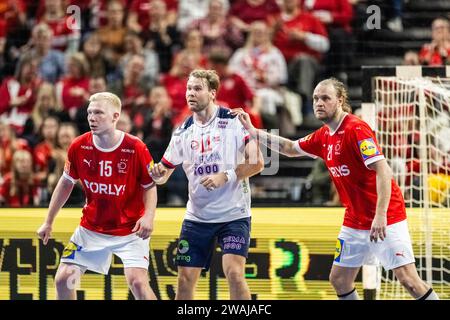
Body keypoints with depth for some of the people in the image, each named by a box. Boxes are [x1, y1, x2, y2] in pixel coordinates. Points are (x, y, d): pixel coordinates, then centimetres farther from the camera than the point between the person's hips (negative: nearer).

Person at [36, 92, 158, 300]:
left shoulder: (135, 148, -17)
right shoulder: (79, 147, -8)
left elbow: (150, 186, -4)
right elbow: (66, 183, 8)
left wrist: (148, 216, -22)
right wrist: (48, 222, 10)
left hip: (130, 231, -4)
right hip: (91, 229, 4)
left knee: (138, 282, -21)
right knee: (63, 279, -1)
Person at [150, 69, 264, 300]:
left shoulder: (234, 121, -7)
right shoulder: (183, 132, 6)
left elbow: (256, 163, -12)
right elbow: (163, 174, 14)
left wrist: (226, 176, -23)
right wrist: (157, 174, -10)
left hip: (233, 214, -4)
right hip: (196, 217, 4)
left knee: (234, 273, -18)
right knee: (185, 279, 1)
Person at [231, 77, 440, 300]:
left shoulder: (356, 129, -17)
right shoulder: (323, 136, 8)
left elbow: (383, 171, -25)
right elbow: (291, 148, 27)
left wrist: (381, 215, -32)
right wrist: (253, 131, 19)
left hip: (385, 219, -9)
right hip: (354, 221, 9)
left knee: (408, 279, -14)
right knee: (338, 280, 9)